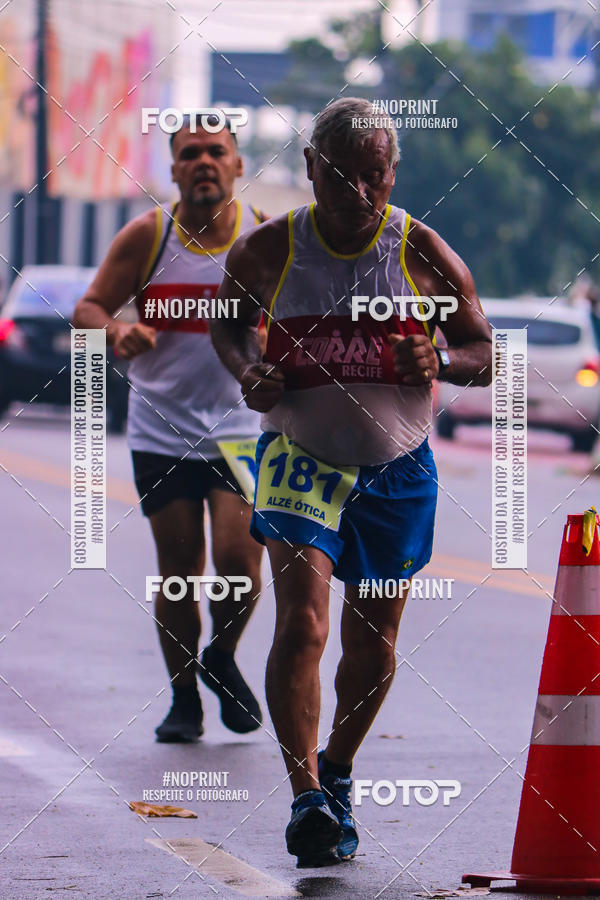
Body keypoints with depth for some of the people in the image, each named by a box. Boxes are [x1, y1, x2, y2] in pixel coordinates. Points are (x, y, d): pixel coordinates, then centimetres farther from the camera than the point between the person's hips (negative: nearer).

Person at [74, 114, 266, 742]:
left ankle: (222, 659, 17)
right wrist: (116, 332, -21)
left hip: (243, 426, 0)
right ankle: (184, 696, 19)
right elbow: (88, 309, 0)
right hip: (162, 430, 0)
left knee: (239, 558, -13)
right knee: (179, 569, 1)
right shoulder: (146, 237, -4)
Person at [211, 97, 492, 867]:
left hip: (398, 466, 2)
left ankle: (337, 773, 36)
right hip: (301, 455, -1)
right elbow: (229, 320, 12)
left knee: (374, 640, 11)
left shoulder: (422, 253, -9)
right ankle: (307, 800, -22)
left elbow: (485, 355, -1)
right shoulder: (267, 250, -8)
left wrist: (440, 359, -24)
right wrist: (247, 372, -10)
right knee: (302, 622, -20)